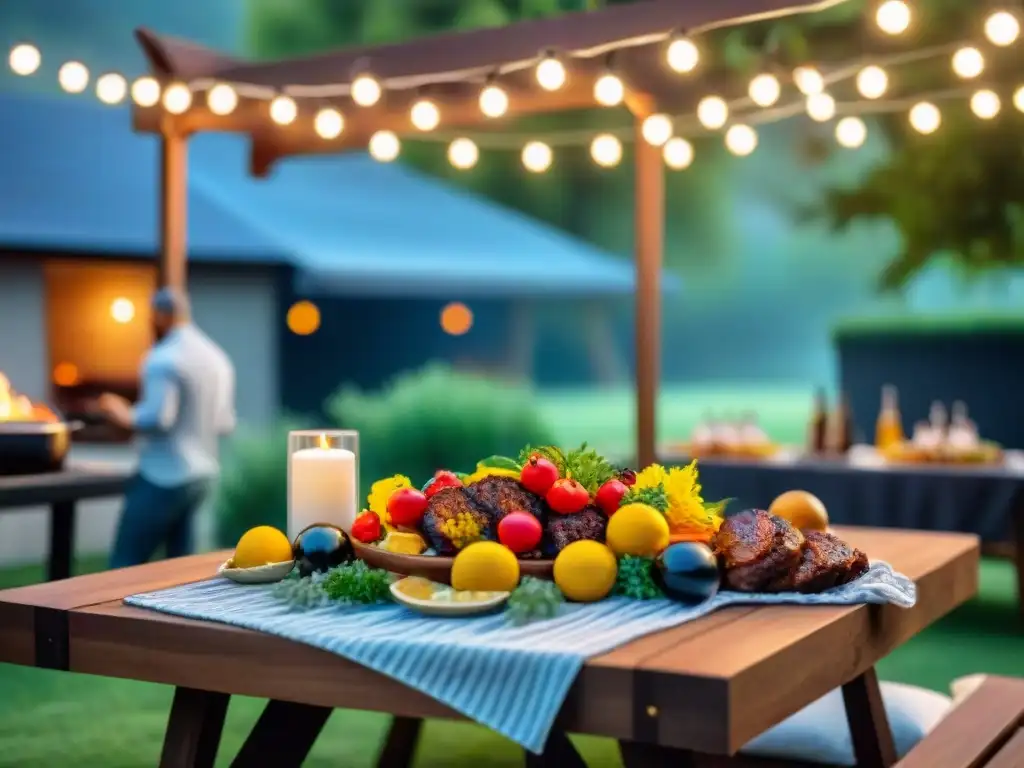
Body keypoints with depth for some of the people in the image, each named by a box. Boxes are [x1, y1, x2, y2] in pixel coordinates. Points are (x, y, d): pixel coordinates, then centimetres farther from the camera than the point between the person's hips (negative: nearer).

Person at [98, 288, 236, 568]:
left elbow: (158, 418, -22)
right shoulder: (218, 358, 11)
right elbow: (225, 423, 15)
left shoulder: (162, 359, -14)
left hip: (164, 478, -8)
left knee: (124, 566, -2)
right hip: (202, 476, 8)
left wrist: (123, 416, -6)